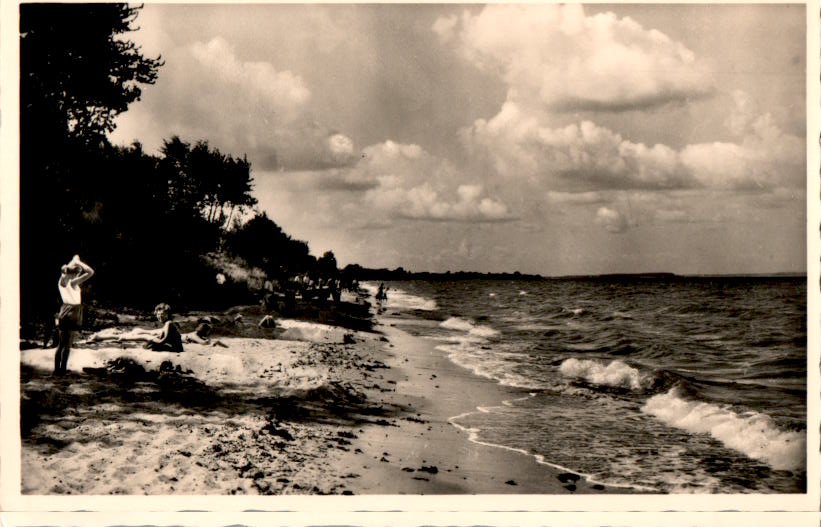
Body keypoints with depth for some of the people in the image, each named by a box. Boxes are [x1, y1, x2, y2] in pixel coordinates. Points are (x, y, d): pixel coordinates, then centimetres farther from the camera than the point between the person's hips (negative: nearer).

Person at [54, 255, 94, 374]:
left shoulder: (74, 282, 11)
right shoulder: (63, 281, -7)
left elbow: (90, 272, 17)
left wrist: (78, 262, 9)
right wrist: (74, 260, -13)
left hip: (75, 314, 7)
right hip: (66, 314, -7)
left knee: (67, 344, 9)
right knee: (62, 344, -5)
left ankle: (63, 369, 13)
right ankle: (57, 370, -3)